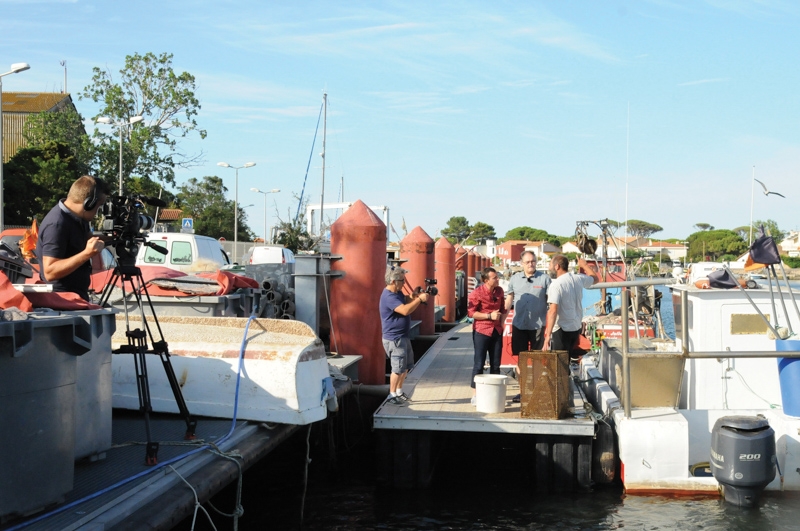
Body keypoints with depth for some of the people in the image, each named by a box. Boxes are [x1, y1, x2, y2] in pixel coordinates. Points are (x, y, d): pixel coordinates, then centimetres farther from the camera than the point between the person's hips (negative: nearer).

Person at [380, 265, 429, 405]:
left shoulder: (398, 293, 8)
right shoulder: (389, 297, -24)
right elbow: (405, 310, -33)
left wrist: (413, 297, -1)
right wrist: (420, 299, -26)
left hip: (403, 336, 10)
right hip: (394, 339, -10)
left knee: (406, 366, 19)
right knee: (398, 368, -4)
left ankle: (399, 391, 31)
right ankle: (392, 395, 9)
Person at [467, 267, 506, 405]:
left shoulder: (499, 291, 6)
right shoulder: (477, 293, -13)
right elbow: (471, 312, -14)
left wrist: (502, 320, 8)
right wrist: (489, 316, -18)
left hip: (496, 331, 6)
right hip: (481, 331, -6)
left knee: (496, 364, 10)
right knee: (479, 363, -2)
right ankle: (475, 394, 5)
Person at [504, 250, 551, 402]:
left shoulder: (544, 278, 0)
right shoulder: (515, 278, 7)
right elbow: (509, 300, 11)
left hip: (537, 325, -2)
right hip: (519, 325, 3)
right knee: (520, 358, 5)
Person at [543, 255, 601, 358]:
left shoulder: (556, 284, -18)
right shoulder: (578, 278, 3)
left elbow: (553, 310, -26)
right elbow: (595, 278, 25)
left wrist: (548, 335, -28)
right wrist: (585, 265, 39)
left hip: (561, 329, -7)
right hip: (576, 328, 8)